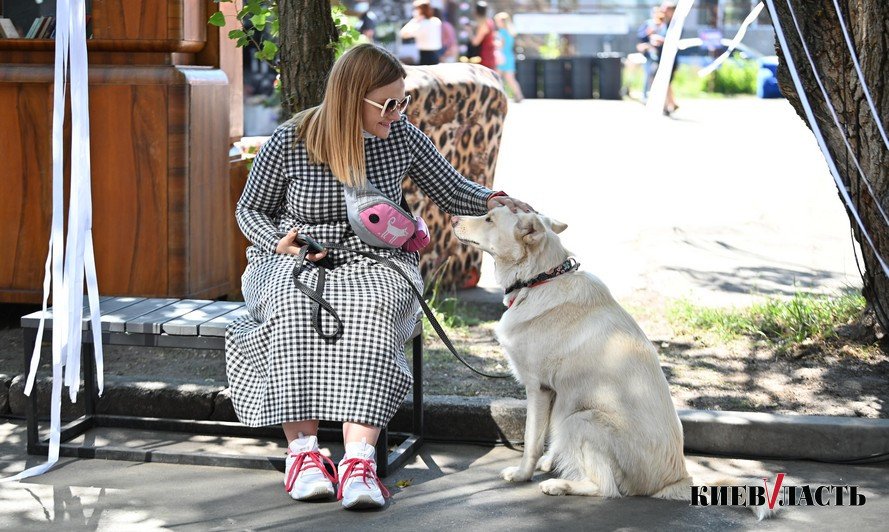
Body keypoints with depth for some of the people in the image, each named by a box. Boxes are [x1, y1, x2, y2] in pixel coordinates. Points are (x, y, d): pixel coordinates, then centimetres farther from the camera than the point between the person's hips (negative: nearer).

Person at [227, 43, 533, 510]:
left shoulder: (401, 137, 3)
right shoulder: (289, 143, -5)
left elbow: (451, 191, 13)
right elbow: (250, 209, 7)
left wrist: (492, 201, -8)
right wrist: (280, 242, -13)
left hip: (373, 263, 1)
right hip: (293, 262, -1)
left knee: (369, 310, -37)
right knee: (294, 310, -38)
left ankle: (358, 457, -46)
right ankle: (302, 449, -38)